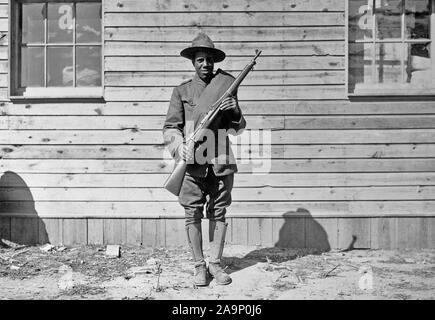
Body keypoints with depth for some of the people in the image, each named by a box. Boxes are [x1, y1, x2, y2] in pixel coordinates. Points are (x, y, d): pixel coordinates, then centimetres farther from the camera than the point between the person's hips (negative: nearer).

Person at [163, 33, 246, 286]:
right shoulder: (182, 91, 8)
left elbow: (237, 128, 11)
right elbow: (171, 127, 2)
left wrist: (235, 111, -10)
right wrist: (179, 146, -16)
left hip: (221, 162, 2)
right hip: (192, 163, -1)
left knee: (218, 213, 7)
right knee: (193, 215, 2)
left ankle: (215, 263, 19)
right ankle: (199, 266, 15)